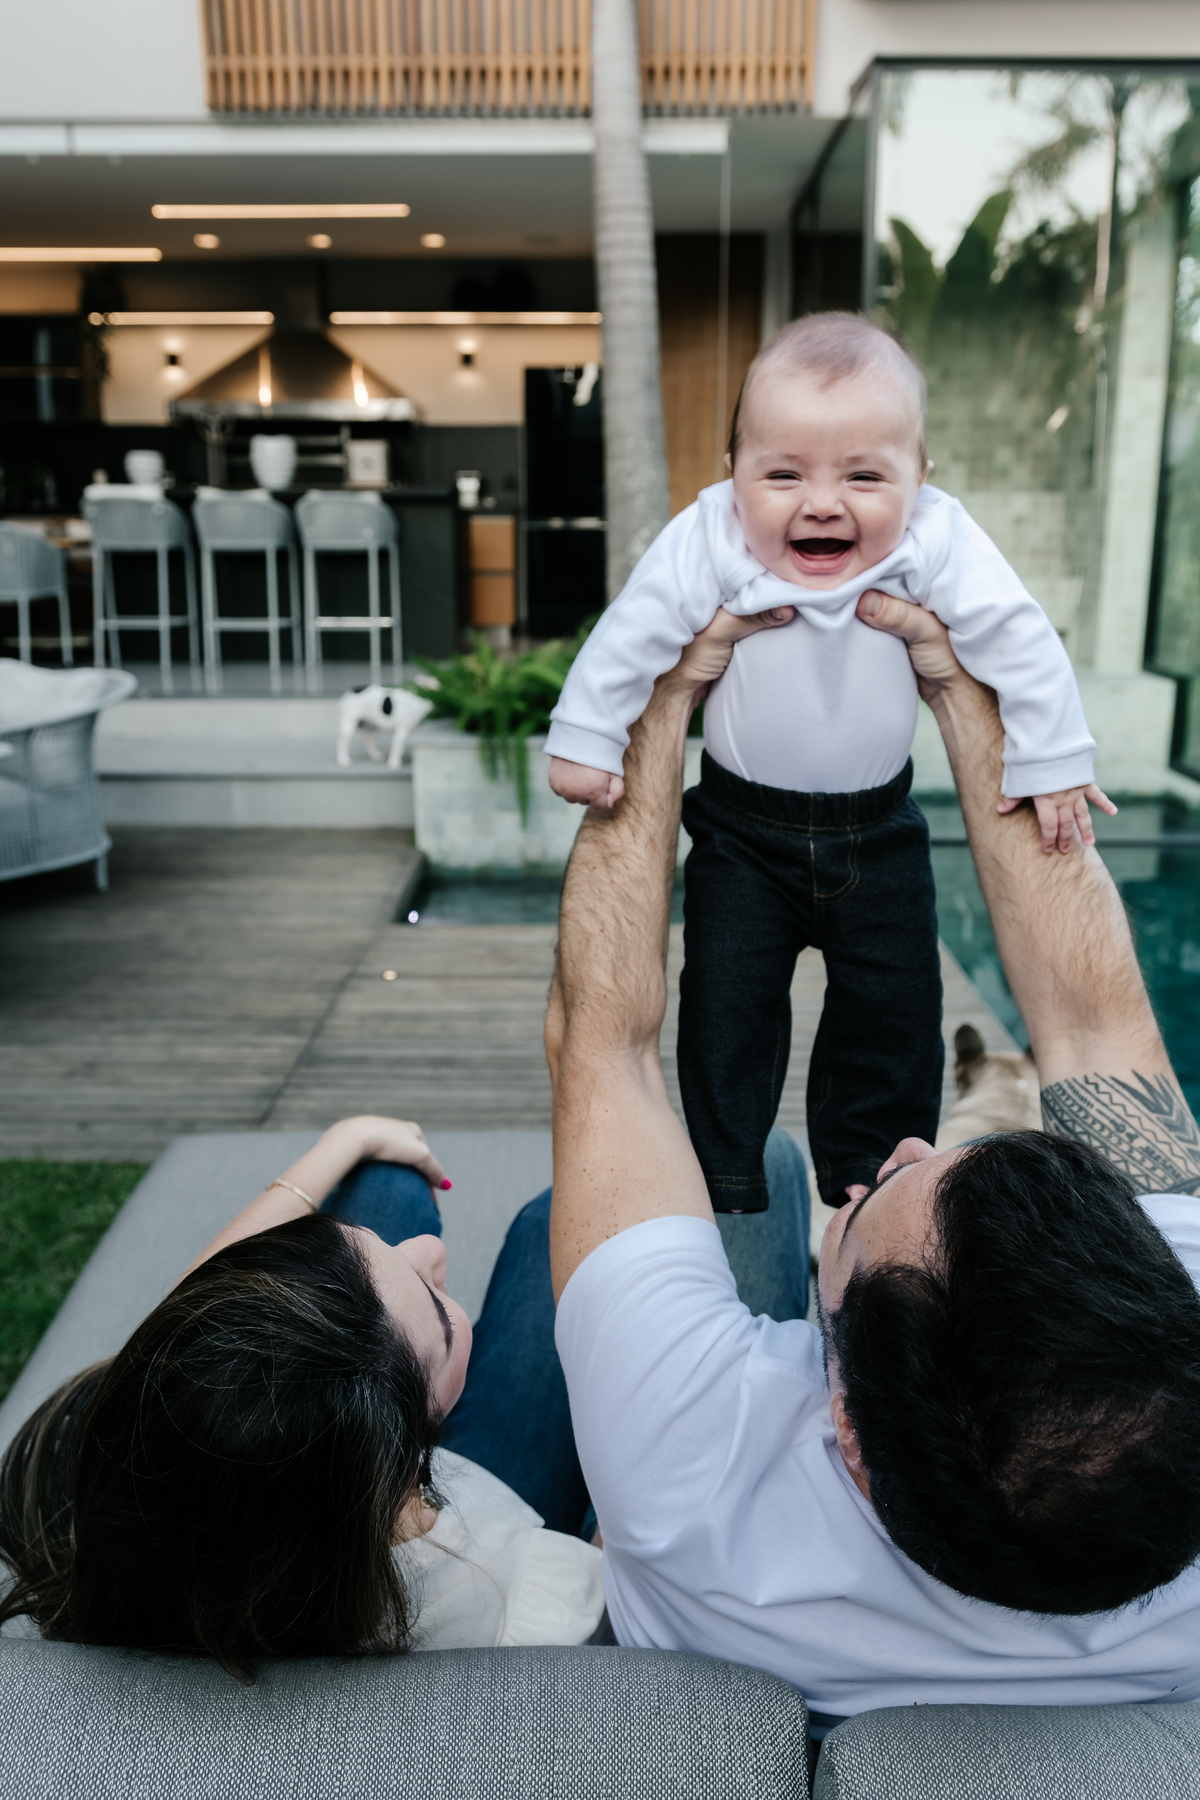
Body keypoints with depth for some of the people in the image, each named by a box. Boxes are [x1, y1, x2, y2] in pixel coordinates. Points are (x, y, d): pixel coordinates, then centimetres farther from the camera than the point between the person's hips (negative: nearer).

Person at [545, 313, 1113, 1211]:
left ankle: (868, 1166, 27)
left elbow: (1019, 640, -12)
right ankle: (725, 1178, 19)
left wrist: (1050, 759, -9)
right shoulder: (706, 544, -22)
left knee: (895, 1002, 7)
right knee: (728, 1002, 1)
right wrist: (584, 740, -8)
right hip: (742, 825, -1)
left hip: (878, 825, 1)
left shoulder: (937, 542, -21)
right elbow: (630, 638, -13)